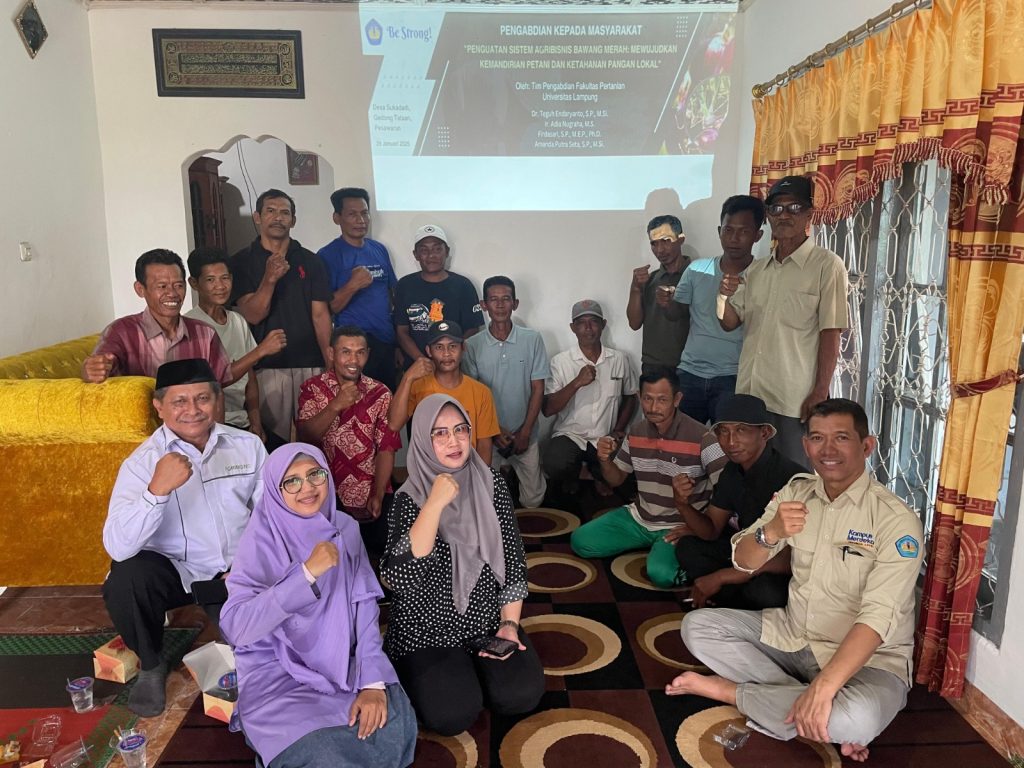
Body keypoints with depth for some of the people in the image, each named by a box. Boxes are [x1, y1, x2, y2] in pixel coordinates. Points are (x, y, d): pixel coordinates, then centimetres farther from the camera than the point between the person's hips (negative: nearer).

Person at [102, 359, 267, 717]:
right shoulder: (142, 462, -12)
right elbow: (118, 547, -24)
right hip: (174, 569, -1)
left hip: (239, 571, 1)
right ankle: (150, 667, 0)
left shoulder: (248, 445, -4)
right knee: (125, 579, -30)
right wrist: (158, 488, -38)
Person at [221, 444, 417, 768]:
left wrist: (373, 681, -17)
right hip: (277, 673, -3)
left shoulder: (344, 528, -1)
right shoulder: (262, 537, -13)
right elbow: (235, 627, -24)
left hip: (340, 663, 3)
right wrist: (307, 572, -32)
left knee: (395, 725, -22)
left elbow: (364, 606, -4)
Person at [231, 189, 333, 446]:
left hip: (311, 366, 1)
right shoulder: (241, 262, 4)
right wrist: (270, 279, -21)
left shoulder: (310, 261, 8)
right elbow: (252, 315, -4)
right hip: (266, 367, -1)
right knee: (273, 439, 2)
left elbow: (320, 315, 3)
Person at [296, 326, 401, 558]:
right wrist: (336, 405, -21)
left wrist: (377, 496, -12)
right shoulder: (313, 388, 3)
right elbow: (305, 436, -10)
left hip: (369, 494, 1)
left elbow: (386, 448, -2)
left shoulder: (380, 393, 2)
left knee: (386, 543, -12)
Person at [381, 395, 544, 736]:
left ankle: (472, 665, 15)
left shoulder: (491, 483, -3)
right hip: (428, 627, -3)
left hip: (488, 617, 3)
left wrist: (509, 624, -6)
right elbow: (399, 578, -27)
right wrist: (435, 504, -30)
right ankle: (423, 673, 13)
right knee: (453, 715, -20)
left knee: (520, 695, -15)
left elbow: (513, 558, 2)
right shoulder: (410, 497, -13)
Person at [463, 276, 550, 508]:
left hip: (525, 435, 0)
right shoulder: (472, 345, -4)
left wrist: (525, 432, -6)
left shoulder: (532, 339, -4)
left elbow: (538, 388, -2)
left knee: (533, 500, 6)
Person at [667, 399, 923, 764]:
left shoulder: (896, 519, -18)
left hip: (867, 657, -5)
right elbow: (743, 561, -2)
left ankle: (731, 691, -14)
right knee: (697, 626, -9)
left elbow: (878, 617, -27)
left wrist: (823, 686, -37)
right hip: (792, 635, 5)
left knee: (859, 718, -38)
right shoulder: (797, 491, 0)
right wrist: (770, 533, -25)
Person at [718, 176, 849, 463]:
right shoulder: (756, 269, 14)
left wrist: (820, 393, -14)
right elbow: (730, 322, 14)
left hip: (796, 400, -5)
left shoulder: (826, 265, -5)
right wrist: (725, 296, -8)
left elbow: (830, 334, -9)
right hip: (749, 395, 6)